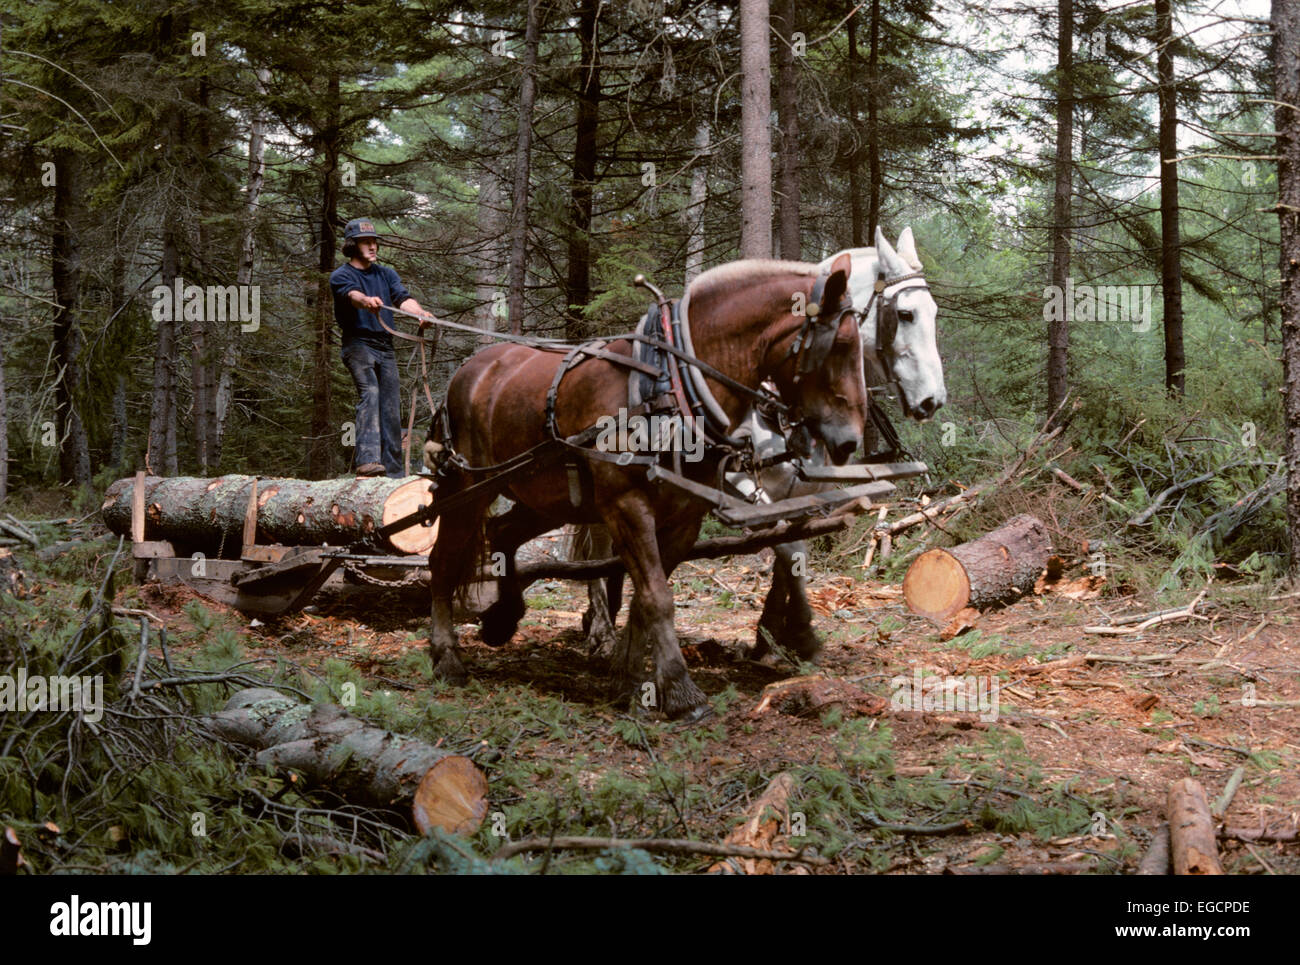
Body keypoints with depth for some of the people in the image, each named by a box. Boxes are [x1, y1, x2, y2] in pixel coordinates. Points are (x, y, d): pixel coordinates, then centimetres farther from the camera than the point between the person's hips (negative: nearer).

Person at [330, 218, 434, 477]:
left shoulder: (386, 274, 18)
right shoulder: (340, 276, 1)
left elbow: (403, 297, -1)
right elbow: (352, 294, -23)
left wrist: (421, 314, -23)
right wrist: (366, 301, -47)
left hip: (385, 346, 6)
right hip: (358, 344, -6)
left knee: (392, 404, 1)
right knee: (369, 392, -26)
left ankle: (393, 469, 5)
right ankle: (367, 460, -38)